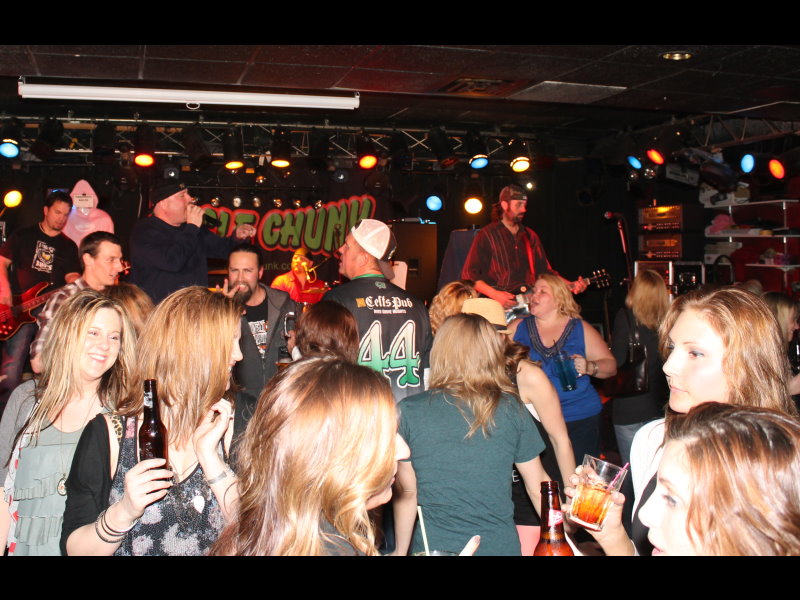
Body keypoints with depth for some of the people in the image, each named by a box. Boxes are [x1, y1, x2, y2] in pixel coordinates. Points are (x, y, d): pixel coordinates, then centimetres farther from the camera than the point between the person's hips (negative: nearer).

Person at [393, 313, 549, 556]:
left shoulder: (408, 411, -10)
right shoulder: (512, 409, -7)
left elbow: (406, 493, -3)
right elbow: (538, 488, 1)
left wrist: (401, 550, 10)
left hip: (433, 546, -1)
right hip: (499, 544, 1)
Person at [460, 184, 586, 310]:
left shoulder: (530, 236, 17)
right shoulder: (487, 235, 1)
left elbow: (545, 271, 20)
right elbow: (469, 275, -3)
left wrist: (570, 285, 5)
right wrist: (495, 294, -16)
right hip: (496, 305, -5)